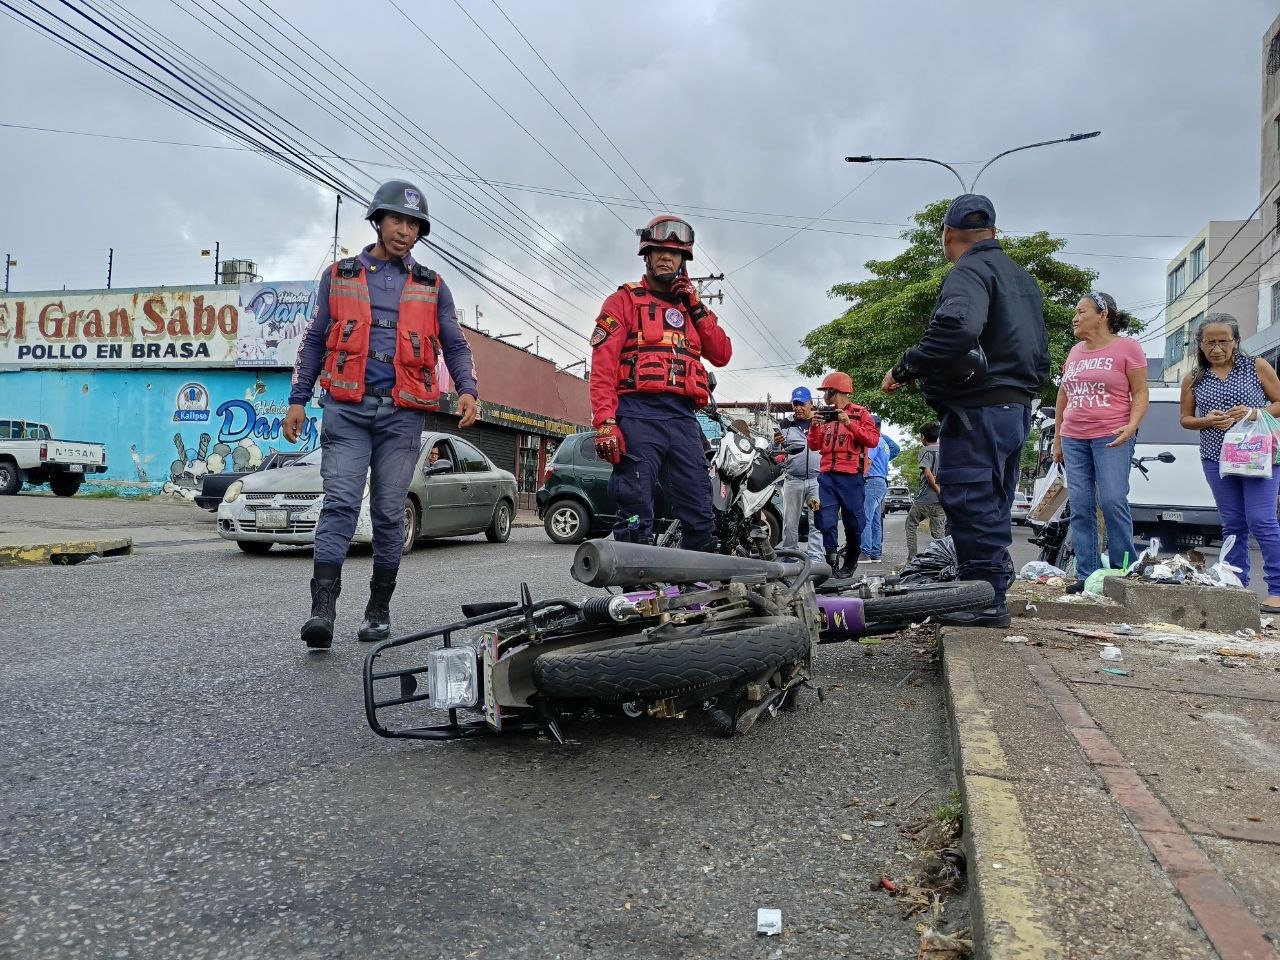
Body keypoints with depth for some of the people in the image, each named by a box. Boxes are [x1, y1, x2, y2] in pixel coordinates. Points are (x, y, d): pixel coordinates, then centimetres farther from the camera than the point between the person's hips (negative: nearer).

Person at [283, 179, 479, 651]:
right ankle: (322, 607, -17)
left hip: (402, 413, 1)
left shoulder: (431, 286, 15)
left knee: (389, 512, 2)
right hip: (347, 408, -1)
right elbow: (314, 341, 15)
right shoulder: (339, 275, 14)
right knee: (340, 502, -13)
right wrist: (297, 400, 7)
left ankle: (378, 610, 11)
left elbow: (455, 346, 13)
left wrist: (468, 390, -6)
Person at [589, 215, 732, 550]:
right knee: (636, 518, -10)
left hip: (683, 418, 5)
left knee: (701, 517, 3)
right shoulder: (625, 300, 10)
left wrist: (696, 308, 8)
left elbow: (722, 355, 15)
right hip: (639, 413, -5)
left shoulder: (691, 307, 26)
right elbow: (603, 365, -2)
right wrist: (604, 422, -15)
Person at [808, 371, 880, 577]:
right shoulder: (826, 415, 17)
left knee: (854, 522, 3)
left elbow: (873, 440, -10)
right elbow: (814, 446, 17)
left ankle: (850, 564, 17)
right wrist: (815, 427, -1)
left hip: (851, 476, -4)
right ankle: (832, 560, 1)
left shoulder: (860, 413, 2)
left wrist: (849, 423, -18)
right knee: (826, 520, -5)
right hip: (827, 475, 4)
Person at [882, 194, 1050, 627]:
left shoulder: (969, 272, -11)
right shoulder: (1023, 278, 22)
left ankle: (985, 599, -3)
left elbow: (956, 328, -32)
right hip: (1017, 407, 10)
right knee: (993, 507, 15)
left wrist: (906, 368, -22)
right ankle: (991, 597, 23)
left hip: (978, 411, -10)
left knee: (972, 507, -6)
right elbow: (1039, 350, 27)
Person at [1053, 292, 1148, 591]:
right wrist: (1057, 437, 21)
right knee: (1080, 508, 1)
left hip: (1111, 437, -5)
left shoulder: (1127, 347, 2)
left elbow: (1141, 392, -2)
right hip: (1073, 438, 6)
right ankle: (1087, 575, 4)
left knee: (1113, 502, -13)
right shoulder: (1075, 352, 18)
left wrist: (1132, 425, -18)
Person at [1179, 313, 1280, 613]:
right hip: (1216, 459, 3)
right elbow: (1185, 418, 13)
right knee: (1233, 525, 8)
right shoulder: (1194, 379, 7)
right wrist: (1207, 421, -8)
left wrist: (1253, 413, -16)